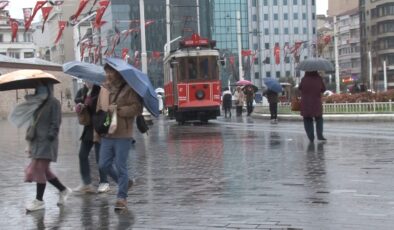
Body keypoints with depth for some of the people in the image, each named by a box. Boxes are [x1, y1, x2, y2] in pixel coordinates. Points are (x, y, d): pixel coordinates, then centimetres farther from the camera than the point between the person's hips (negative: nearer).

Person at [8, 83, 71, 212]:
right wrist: (30, 139, 18)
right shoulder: (37, 103, 17)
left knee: (39, 169, -8)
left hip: (47, 142, -8)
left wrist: (51, 135, -24)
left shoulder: (53, 103, -7)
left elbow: (55, 123, -14)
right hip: (37, 141, 8)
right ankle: (63, 190, 25)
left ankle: (39, 200, -1)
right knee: (44, 170, 11)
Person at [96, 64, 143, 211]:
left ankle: (122, 198, 9)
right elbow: (99, 109, 22)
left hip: (123, 135, -6)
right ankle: (125, 182, 29)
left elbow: (137, 108, -13)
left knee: (121, 167, -2)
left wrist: (118, 108, -18)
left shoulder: (128, 89, -6)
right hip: (106, 135, 6)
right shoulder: (104, 89, 12)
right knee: (104, 165, 5)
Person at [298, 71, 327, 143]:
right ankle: (319, 136, 3)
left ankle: (311, 137, 7)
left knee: (307, 120, 10)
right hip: (316, 103, 0)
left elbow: (299, 88, 0)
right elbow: (323, 89, 1)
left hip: (305, 104, 0)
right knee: (319, 119, 14)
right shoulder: (319, 79, -6)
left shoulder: (304, 79, -9)